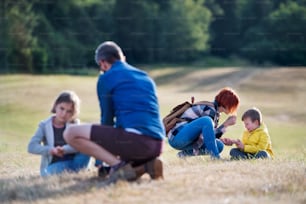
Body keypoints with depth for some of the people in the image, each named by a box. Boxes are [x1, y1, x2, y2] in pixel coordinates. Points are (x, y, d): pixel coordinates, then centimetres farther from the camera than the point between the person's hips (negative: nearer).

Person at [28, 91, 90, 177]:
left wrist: (64, 149, -33)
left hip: (74, 162, 3)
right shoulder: (45, 125, 4)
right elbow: (31, 147, -7)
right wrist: (51, 150, -24)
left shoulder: (75, 124, 5)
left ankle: (76, 172, -15)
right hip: (55, 165, -3)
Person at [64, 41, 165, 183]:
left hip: (135, 138, -8)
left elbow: (107, 118, 10)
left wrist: (100, 162, 21)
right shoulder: (146, 78, 26)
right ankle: (147, 164, 4)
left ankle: (118, 165, -13)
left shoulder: (106, 78, 7)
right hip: (157, 144, 8)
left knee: (71, 134, -3)